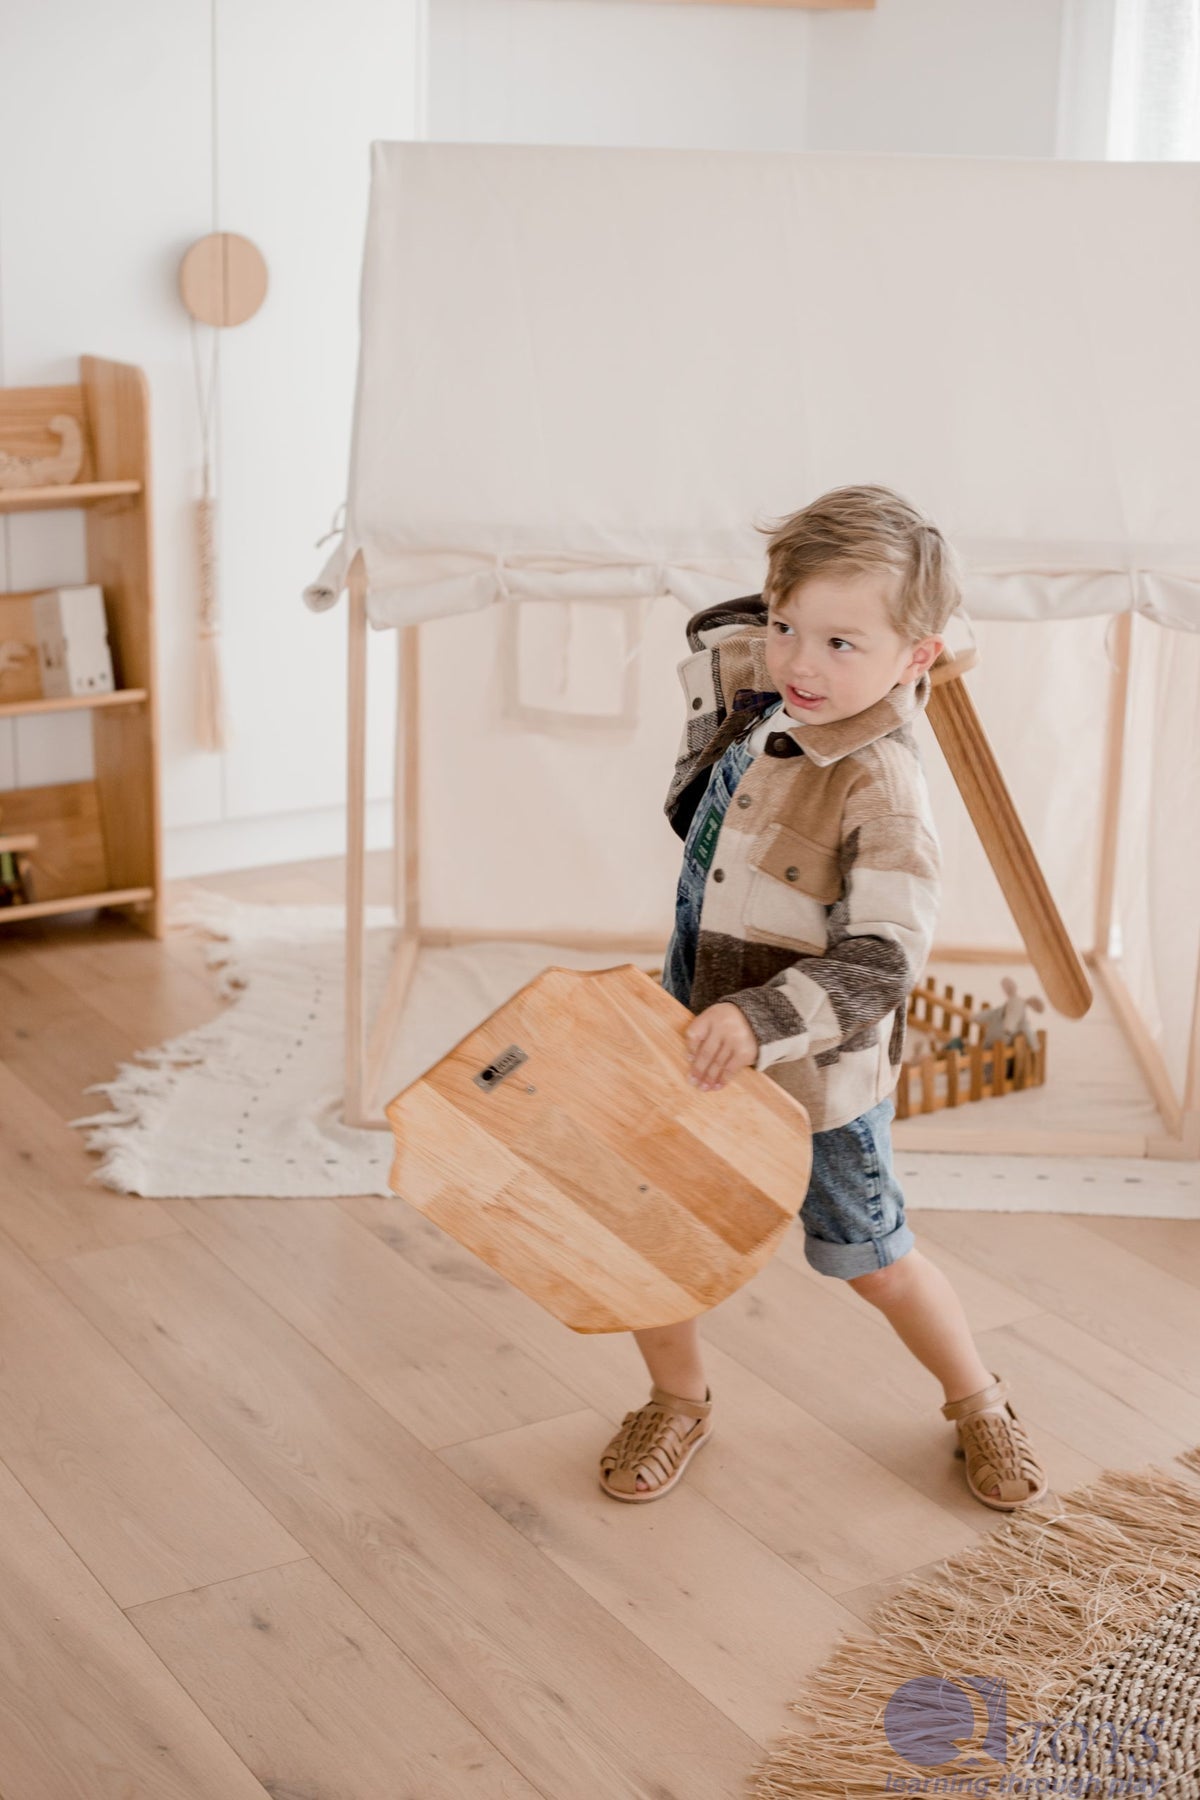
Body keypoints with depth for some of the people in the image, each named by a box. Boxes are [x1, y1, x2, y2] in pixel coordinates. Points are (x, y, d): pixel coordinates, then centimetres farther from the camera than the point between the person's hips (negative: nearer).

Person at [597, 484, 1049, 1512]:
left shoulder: (882, 792, -28)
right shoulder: (759, 703, -5)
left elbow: (879, 964, -33)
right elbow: (708, 646, 20)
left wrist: (758, 1023, -43)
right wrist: (773, 615, 2)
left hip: (818, 1077, -6)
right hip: (697, 1043, 6)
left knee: (872, 1260, 12)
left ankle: (979, 1403, 40)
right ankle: (679, 1401, 32)